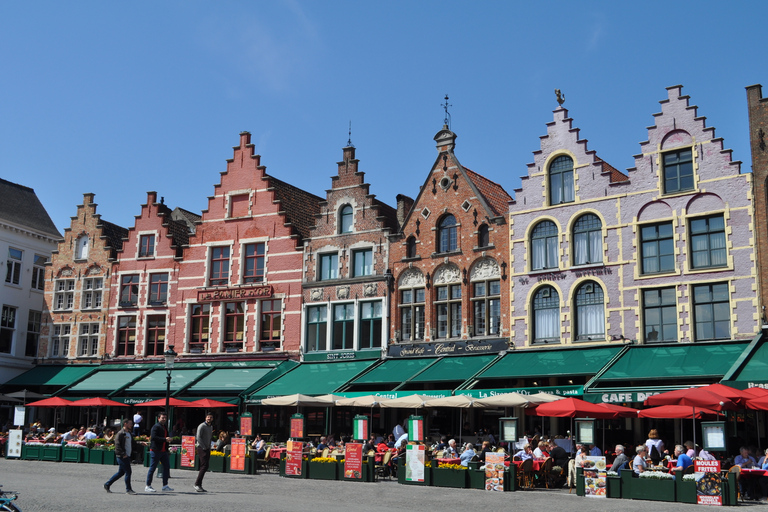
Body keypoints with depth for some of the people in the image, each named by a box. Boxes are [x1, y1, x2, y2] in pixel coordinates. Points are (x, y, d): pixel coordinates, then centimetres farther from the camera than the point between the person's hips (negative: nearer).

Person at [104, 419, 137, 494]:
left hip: (127, 456, 10)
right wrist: (123, 454, -22)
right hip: (122, 456, -9)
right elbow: (117, 445, -18)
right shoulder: (120, 433, -12)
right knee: (128, 472, -8)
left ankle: (107, 484, 25)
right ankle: (128, 489, 1)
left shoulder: (129, 433, 17)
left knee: (121, 472, 14)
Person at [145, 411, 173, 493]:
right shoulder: (156, 427, -10)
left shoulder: (165, 427, 19)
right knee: (152, 468, -2)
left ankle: (165, 485, 14)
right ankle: (148, 486, 6)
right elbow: (153, 437, -22)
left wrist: (168, 439, 10)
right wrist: (165, 439, -24)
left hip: (163, 451, 9)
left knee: (167, 466, 7)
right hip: (155, 450, -9)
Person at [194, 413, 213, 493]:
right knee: (204, 466, -16)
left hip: (207, 449, 8)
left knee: (204, 467, 6)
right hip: (202, 448, -8)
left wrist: (209, 448, 14)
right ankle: (197, 484, -15)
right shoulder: (202, 426, -7)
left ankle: (199, 485, 9)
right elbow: (198, 437, -15)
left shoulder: (211, 427, 19)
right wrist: (204, 447, -15)